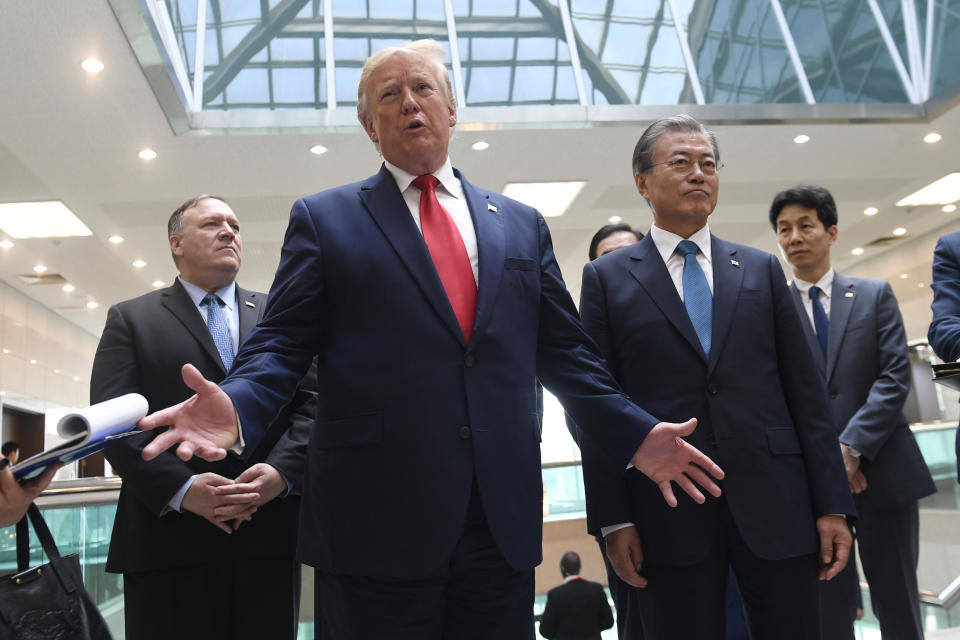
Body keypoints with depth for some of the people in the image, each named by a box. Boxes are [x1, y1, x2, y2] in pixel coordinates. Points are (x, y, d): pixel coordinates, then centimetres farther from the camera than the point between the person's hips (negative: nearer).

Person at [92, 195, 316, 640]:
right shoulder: (131, 319, 10)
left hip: (271, 537, 2)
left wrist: (282, 471, -12)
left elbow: (311, 402, 6)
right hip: (170, 541, -2)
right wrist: (181, 487, -15)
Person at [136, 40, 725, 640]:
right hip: (376, 521, -2)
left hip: (502, 519, 3)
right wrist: (236, 409, -19)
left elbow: (563, 350, 14)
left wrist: (635, 434, 4)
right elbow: (283, 344, 1)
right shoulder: (323, 220, 7)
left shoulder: (521, 225, 15)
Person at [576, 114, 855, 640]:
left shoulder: (762, 270, 12)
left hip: (775, 506, 2)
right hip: (668, 514, -2)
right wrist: (613, 519, -6)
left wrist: (833, 504, 3)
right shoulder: (607, 278, 5)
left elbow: (805, 393, 8)